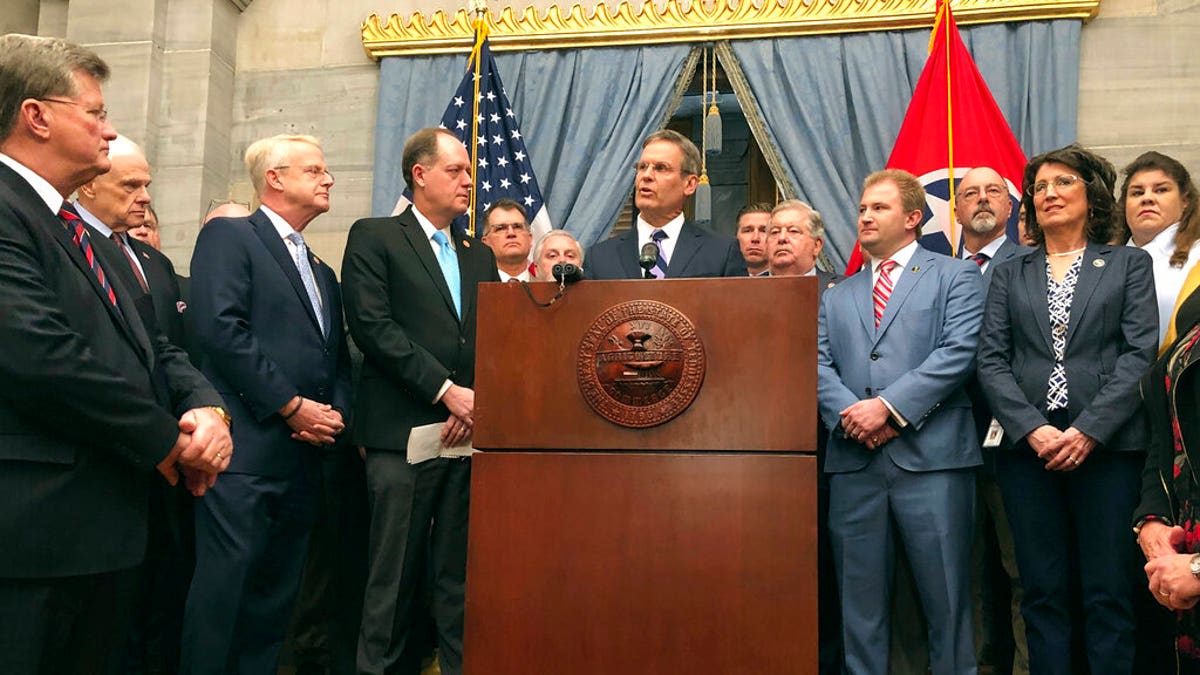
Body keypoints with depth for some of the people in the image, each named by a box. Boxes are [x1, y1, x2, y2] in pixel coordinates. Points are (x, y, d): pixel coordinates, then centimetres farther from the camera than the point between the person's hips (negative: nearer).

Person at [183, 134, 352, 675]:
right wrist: (293, 406, -14)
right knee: (226, 584, -7)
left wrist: (337, 412, 2)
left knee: (276, 594, 10)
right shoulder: (228, 236, 1)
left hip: (307, 455, 8)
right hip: (248, 447, -7)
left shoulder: (322, 271, 25)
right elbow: (221, 329, -13)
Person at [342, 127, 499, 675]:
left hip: (471, 431, 5)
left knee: (461, 579, 7)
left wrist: (478, 402, -4)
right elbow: (372, 325, -8)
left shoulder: (480, 256, 21)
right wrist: (446, 390, -12)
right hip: (404, 432, -4)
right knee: (393, 578, 0)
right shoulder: (373, 238, 4)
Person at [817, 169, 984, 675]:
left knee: (946, 595, 1)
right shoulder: (836, 296, 20)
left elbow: (958, 353, -6)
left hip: (931, 457, -3)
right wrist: (849, 413, -11)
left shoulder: (955, 277, 8)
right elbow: (819, 366, 9)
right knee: (860, 598, 8)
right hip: (854, 460, 4)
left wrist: (888, 405, -14)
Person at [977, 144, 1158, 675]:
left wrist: (1088, 431, -13)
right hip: (1028, 448, 2)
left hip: (1106, 446, -1)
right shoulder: (1008, 274, 14)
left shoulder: (1129, 264, 11)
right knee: (1043, 593, 6)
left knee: (1109, 594, 0)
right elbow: (991, 361, 5)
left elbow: (1140, 353, -1)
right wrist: (1033, 430, -10)